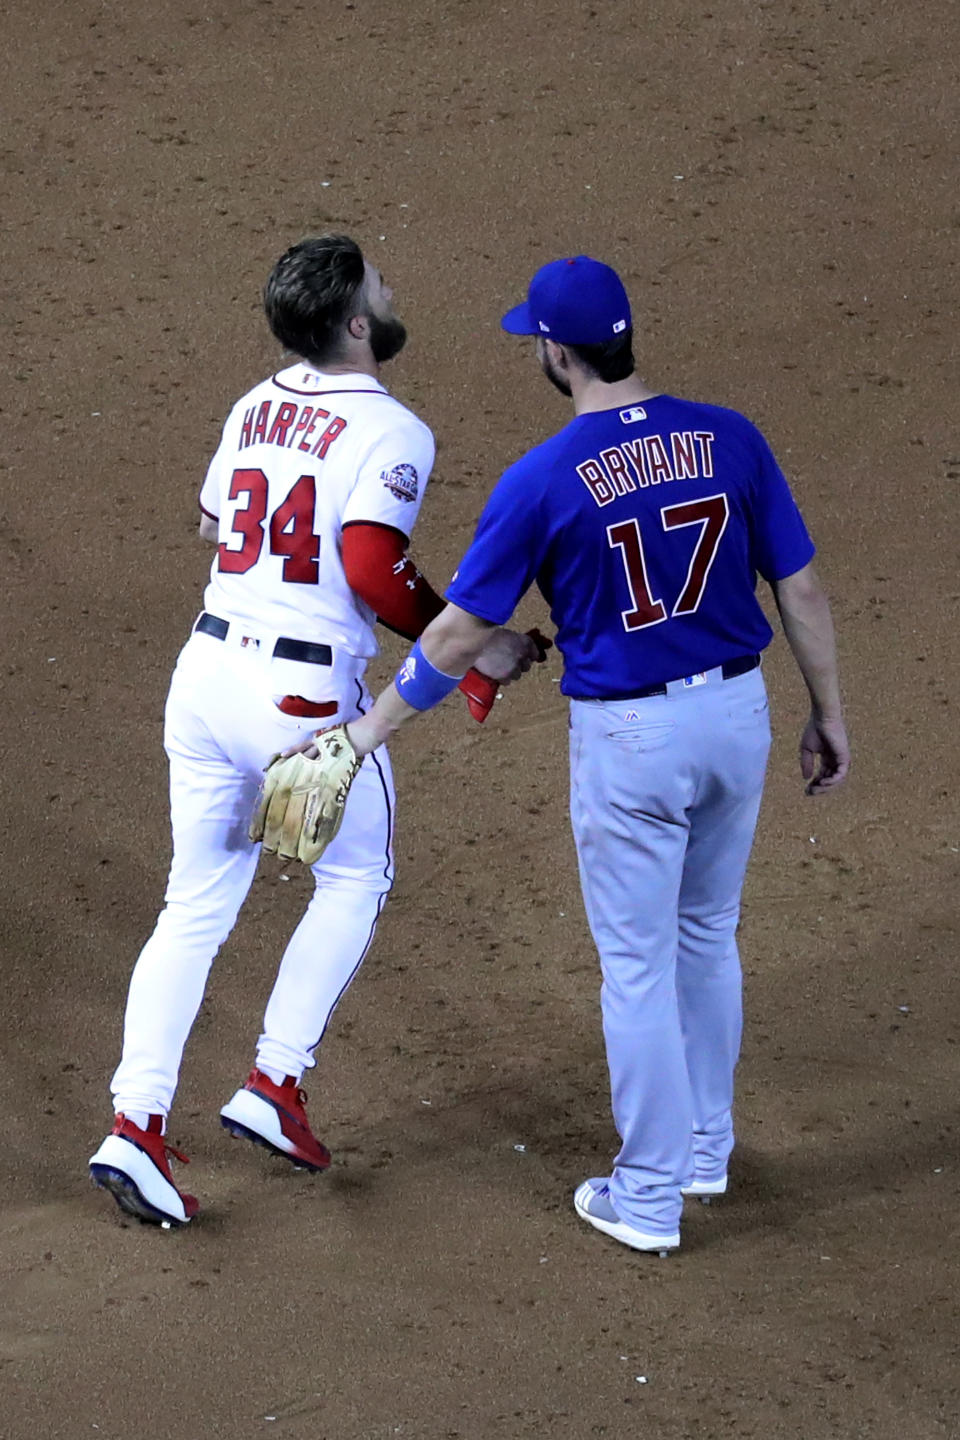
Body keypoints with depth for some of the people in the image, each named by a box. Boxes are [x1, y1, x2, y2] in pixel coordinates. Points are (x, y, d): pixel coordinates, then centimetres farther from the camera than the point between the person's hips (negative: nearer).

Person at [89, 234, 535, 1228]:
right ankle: (275, 1083, 13)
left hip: (205, 672, 6)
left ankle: (135, 1123, 4)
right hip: (306, 698, -6)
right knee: (354, 882, 19)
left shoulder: (256, 409, 10)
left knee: (196, 904, 12)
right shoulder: (390, 431, -11)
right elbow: (373, 568, -24)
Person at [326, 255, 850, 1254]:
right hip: (737, 713, 4)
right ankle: (703, 1150, 36)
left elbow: (460, 633, -11)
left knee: (638, 966, 8)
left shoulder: (544, 480, -16)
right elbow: (800, 591, -1)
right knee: (707, 939, 23)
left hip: (628, 739, -4)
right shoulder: (731, 441, -5)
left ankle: (648, 1198, 17)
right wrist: (826, 717, 12)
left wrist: (367, 731, -1)